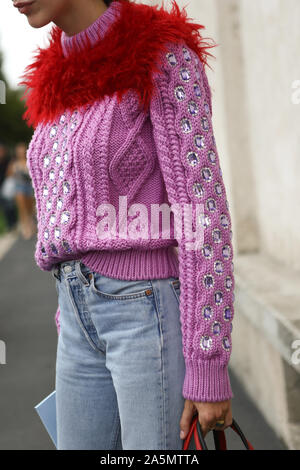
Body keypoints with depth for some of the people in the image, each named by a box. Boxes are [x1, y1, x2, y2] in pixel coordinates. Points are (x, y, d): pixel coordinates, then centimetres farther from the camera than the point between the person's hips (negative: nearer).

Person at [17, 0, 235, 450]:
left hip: (151, 313, -7)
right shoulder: (61, 83, 13)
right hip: (83, 319, 8)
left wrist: (208, 366, -16)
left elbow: (204, 213, -14)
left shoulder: (165, 60, -10)